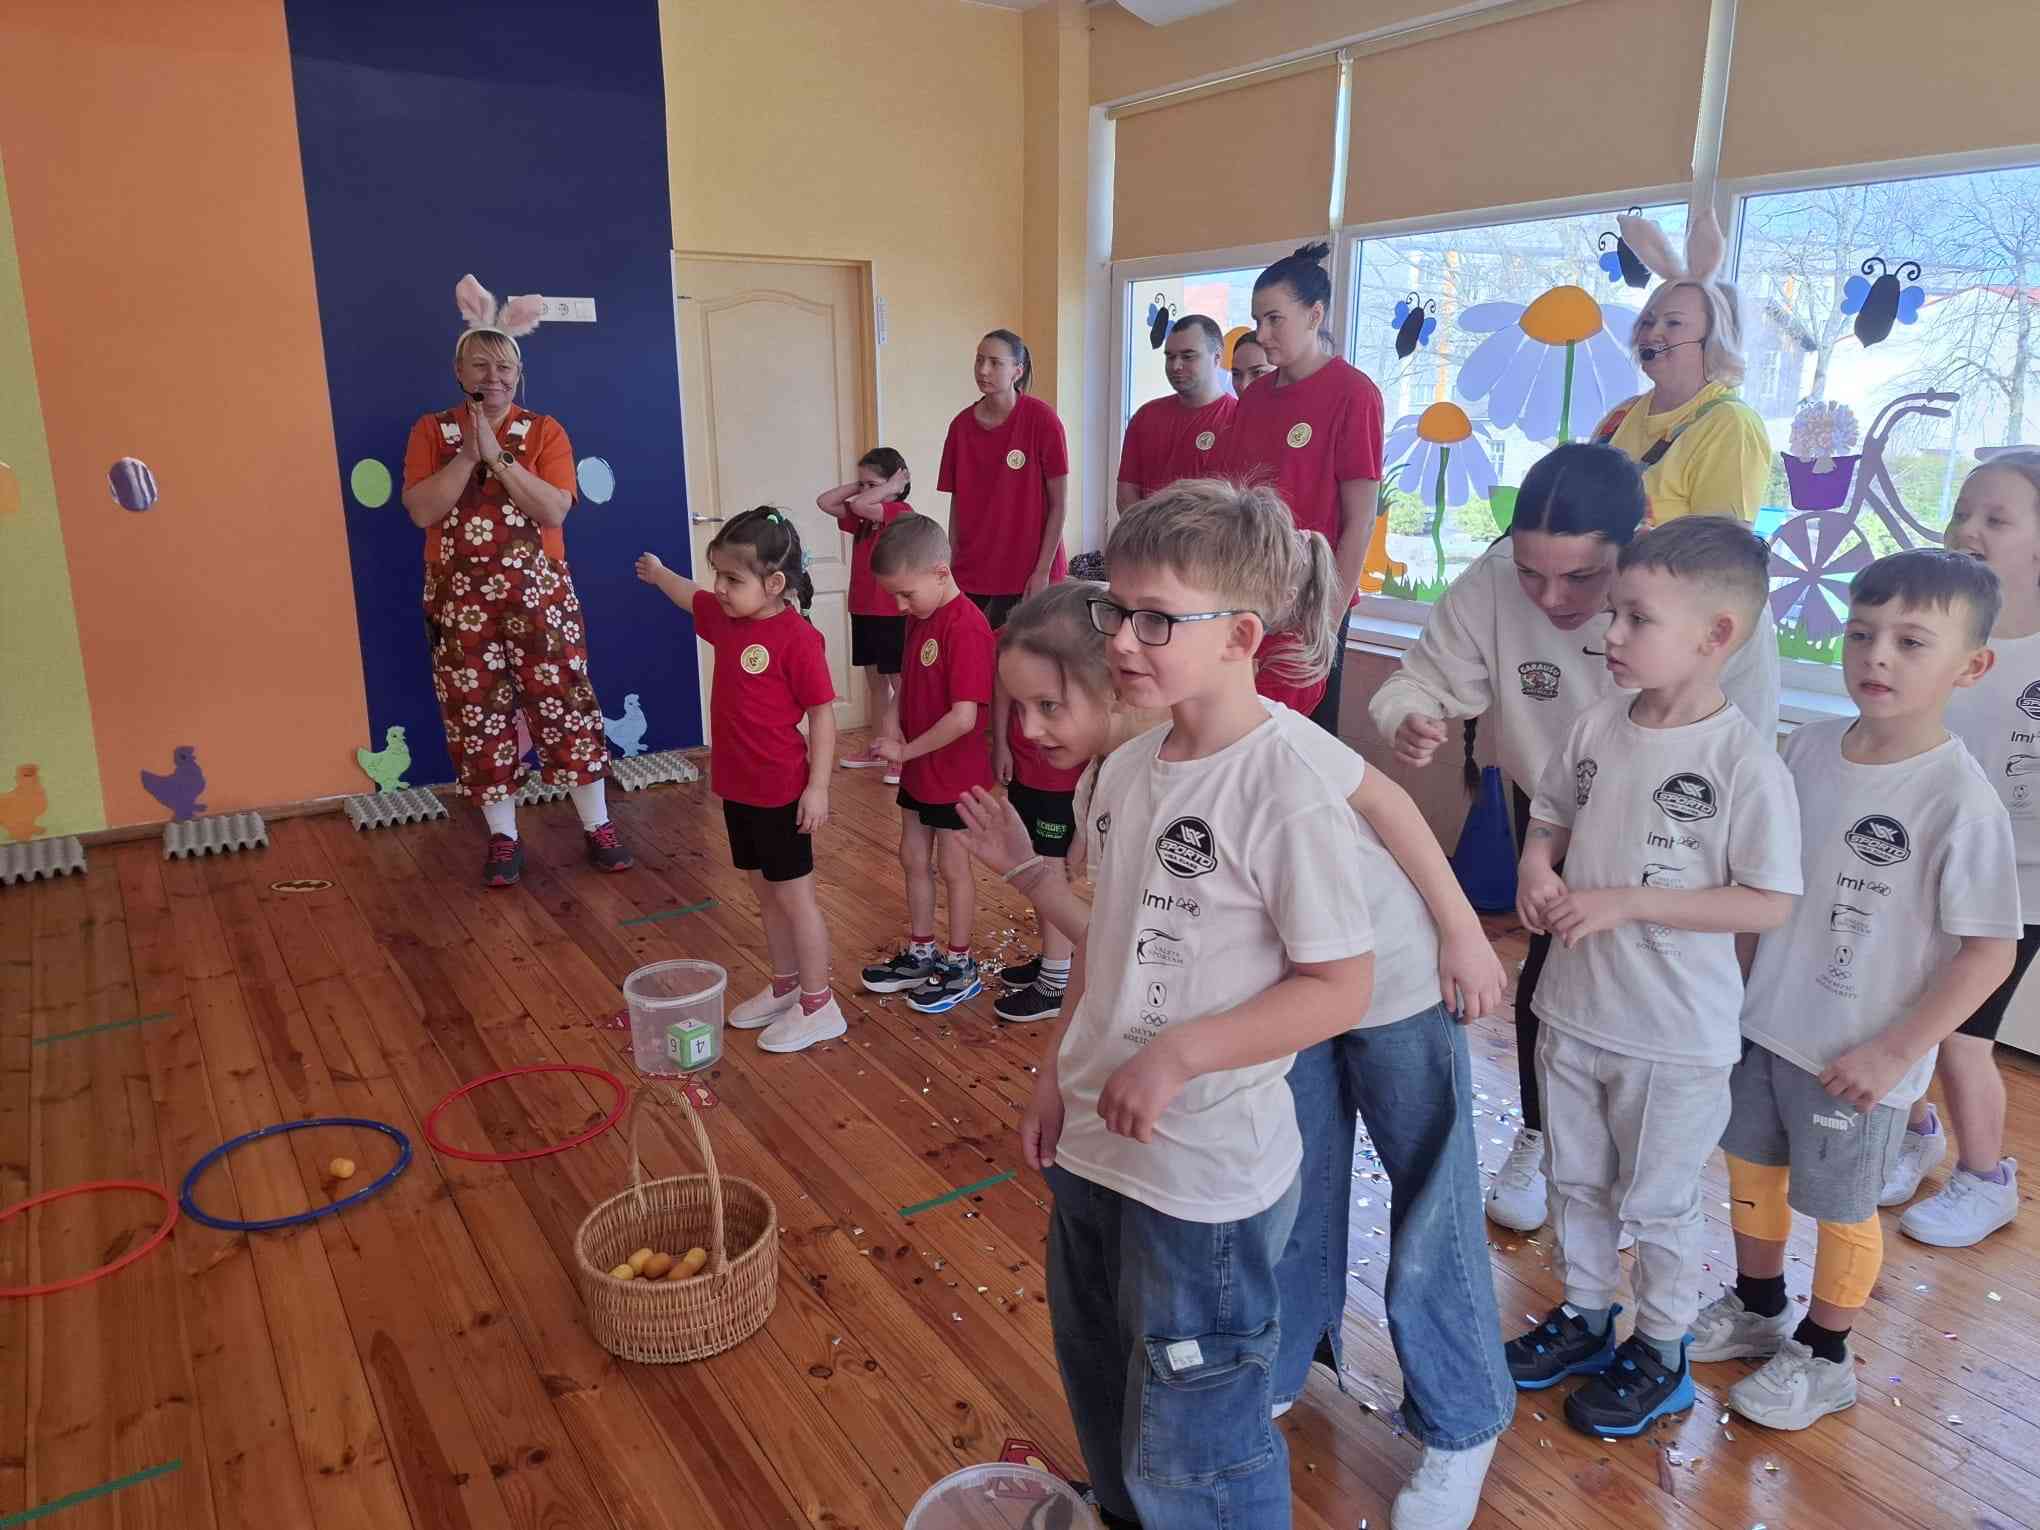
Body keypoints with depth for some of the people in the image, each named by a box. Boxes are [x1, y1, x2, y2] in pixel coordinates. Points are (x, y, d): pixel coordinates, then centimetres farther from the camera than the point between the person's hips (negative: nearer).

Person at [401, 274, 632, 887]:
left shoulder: (545, 430, 2)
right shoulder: (431, 430, 4)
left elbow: (555, 509, -12)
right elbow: (421, 510, -9)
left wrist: (498, 456, -18)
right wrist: (468, 453, -16)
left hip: (539, 594, -1)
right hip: (462, 600, 1)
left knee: (565, 704, 0)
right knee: (478, 716, 4)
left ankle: (598, 825, 12)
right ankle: (503, 837, 16)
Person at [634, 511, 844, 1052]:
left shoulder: (797, 637, -20)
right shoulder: (726, 618, 4)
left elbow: (822, 715, -18)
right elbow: (690, 597, 27)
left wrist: (817, 786, -20)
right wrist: (659, 573, 46)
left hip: (781, 792, -8)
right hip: (736, 787, 8)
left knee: (794, 896, 2)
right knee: (765, 893, 18)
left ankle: (818, 1006, 13)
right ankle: (785, 987, 32)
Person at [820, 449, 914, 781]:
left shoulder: (903, 513, -14)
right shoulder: (863, 518, 11)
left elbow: (861, 505, -28)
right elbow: (824, 502, 6)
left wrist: (891, 489, -15)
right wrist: (856, 484, 2)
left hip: (893, 615, -8)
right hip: (863, 611, 8)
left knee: (901, 684, -3)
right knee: (875, 682, 17)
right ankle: (878, 749, 27)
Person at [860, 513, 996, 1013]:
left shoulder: (966, 627, -24)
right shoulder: (920, 620, 4)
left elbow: (964, 716, -29)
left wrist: (906, 749, -19)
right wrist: (896, 734, -2)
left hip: (955, 773, -8)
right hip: (919, 769, 8)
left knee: (952, 867, 6)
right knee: (914, 859, 18)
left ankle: (961, 967, 23)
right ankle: (920, 953, 34)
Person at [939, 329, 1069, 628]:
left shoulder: (1042, 420, -8)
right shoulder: (961, 426, 4)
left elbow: (1059, 503, -6)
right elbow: (957, 505, 10)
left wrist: (1043, 571, -9)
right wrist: (952, 570, 6)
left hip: (1028, 576, -3)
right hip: (971, 577, 4)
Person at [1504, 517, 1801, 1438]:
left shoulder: (1745, 762, -20)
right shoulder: (1598, 726, -4)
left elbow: (1769, 905, -18)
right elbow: (1551, 815, 11)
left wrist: (1627, 902, -23)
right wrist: (1536, 865, -10)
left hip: (1676, 1037, -5)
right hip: (1575, 1009, 6)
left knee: (1659, 1203, 14)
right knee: (1575, 1181, 22)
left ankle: (1662, 1354, 38)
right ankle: (1585, 1315, 45)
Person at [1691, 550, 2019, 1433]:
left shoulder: (1959, 800, -21)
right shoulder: (1809, 747, -4)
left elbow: (1990, 950, -17)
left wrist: (1896, 1051, -17)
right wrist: (1740, 980, 10)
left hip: (1856, 1057, -6)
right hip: (1764, 1023, 6)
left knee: (1839, 1207, 13)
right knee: (1752, 1167, 22)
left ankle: (1822, 1358, 37)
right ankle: (1757, 1309, 46)